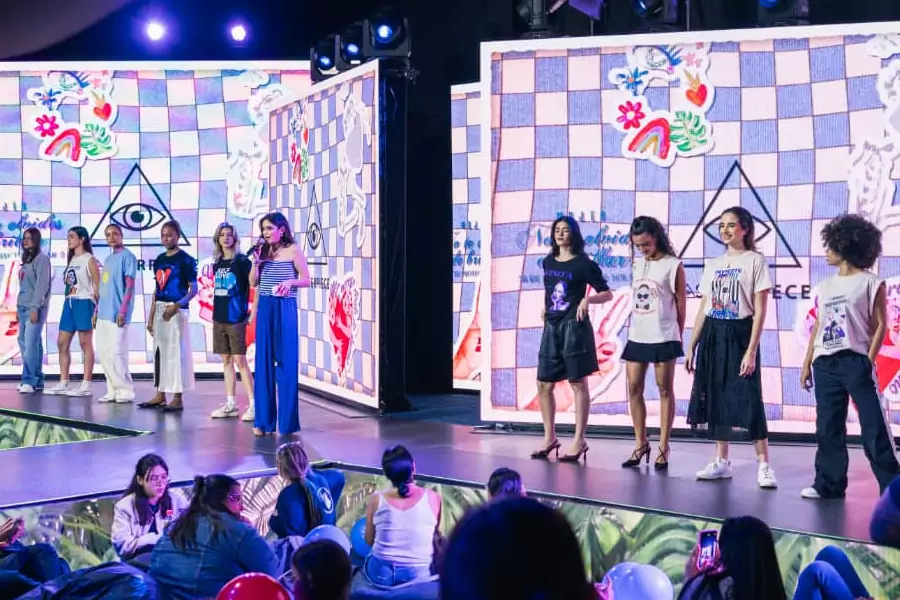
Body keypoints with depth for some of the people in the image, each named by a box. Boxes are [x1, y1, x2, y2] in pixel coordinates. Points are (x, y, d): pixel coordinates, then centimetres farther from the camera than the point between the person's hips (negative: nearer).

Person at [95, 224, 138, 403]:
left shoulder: (127, 256, -6)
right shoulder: (108, 259, 19)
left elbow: (130, 285, -12)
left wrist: (122, 311, -18)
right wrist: (97, 310, 17)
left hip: (117, 314, -9)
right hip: (104, 314, 9)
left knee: (117, 352, -9)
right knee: (103, 352, 7)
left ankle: (126, 390, -2)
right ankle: (113, 389, 13)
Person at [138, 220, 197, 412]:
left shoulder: (185, 259, -7)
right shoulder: (159, 260, 13)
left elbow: (193, 289, -10)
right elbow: (157, 290, 17)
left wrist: (176, 306, -23)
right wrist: (150, 317, 14)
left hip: (176, 311, -7)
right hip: (159, 310, 7)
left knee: (177, 352, -6)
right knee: (159, 352, 9)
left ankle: (177, 399, -3)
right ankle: (160, 395, 17)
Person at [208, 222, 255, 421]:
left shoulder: (242, 261, -6)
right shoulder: (217, 263, 11)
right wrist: (216, 312, 14)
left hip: (236, 318, -6)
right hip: (219, 318, 6)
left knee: (240, 360, -7)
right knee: (226, 361, 9)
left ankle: (253, 405, -4)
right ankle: (230, 404, 15)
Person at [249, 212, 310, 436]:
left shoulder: (293, 250, -2)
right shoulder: (263, 251, 10)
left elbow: (306, 280, -3)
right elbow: (253, 282, 9)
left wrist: (290, 281, -20)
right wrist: (256, 261, -4)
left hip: (285, 308, -4)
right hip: (264, 308, 4)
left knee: (286, 361, -2)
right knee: (264, 361, 4)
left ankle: (288, 421, 4)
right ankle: (263, 420, 9)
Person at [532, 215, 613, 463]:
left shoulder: (584, 264, -6)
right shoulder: (548, 262, 12)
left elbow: (607, 294, -5)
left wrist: (587, 300, -21)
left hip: (574, 326, -7)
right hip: (551, 327, 7)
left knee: (578, 383, -2)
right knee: (544, 384, 7)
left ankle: (579, 441, 2)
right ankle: (550, 437, 19)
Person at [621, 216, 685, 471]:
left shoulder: (673, 266, -5)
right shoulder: (637, 265, 12)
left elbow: (681, 304, 0)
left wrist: (678, 335, 3)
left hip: (663, 338, -6)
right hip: (637, 337, 6)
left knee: (665, 390, 2)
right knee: (634, 389, 5)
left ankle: (663, 448, 6)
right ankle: (640, 443, 17)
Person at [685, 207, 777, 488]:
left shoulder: (755, 261, -3)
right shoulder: (713, 265, 13)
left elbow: (759, 311, -8)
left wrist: (751, 351, -15)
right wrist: (691, 347, 10)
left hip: (739, 334, -6)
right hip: (712, 336, 6)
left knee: (748, 400, -9)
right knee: (716, 398, 6)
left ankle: (764, 465, -5)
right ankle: (722, 461, 15)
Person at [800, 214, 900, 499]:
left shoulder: (870, 283, 0)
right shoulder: (825, 287, 16)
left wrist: (869, 361, -14)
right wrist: (807, 363, 12)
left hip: (856, 361, -6)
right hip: (825, 364, 6)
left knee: (874, 426, -7)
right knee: (827, 427, 6)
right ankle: (829, 483, 13)